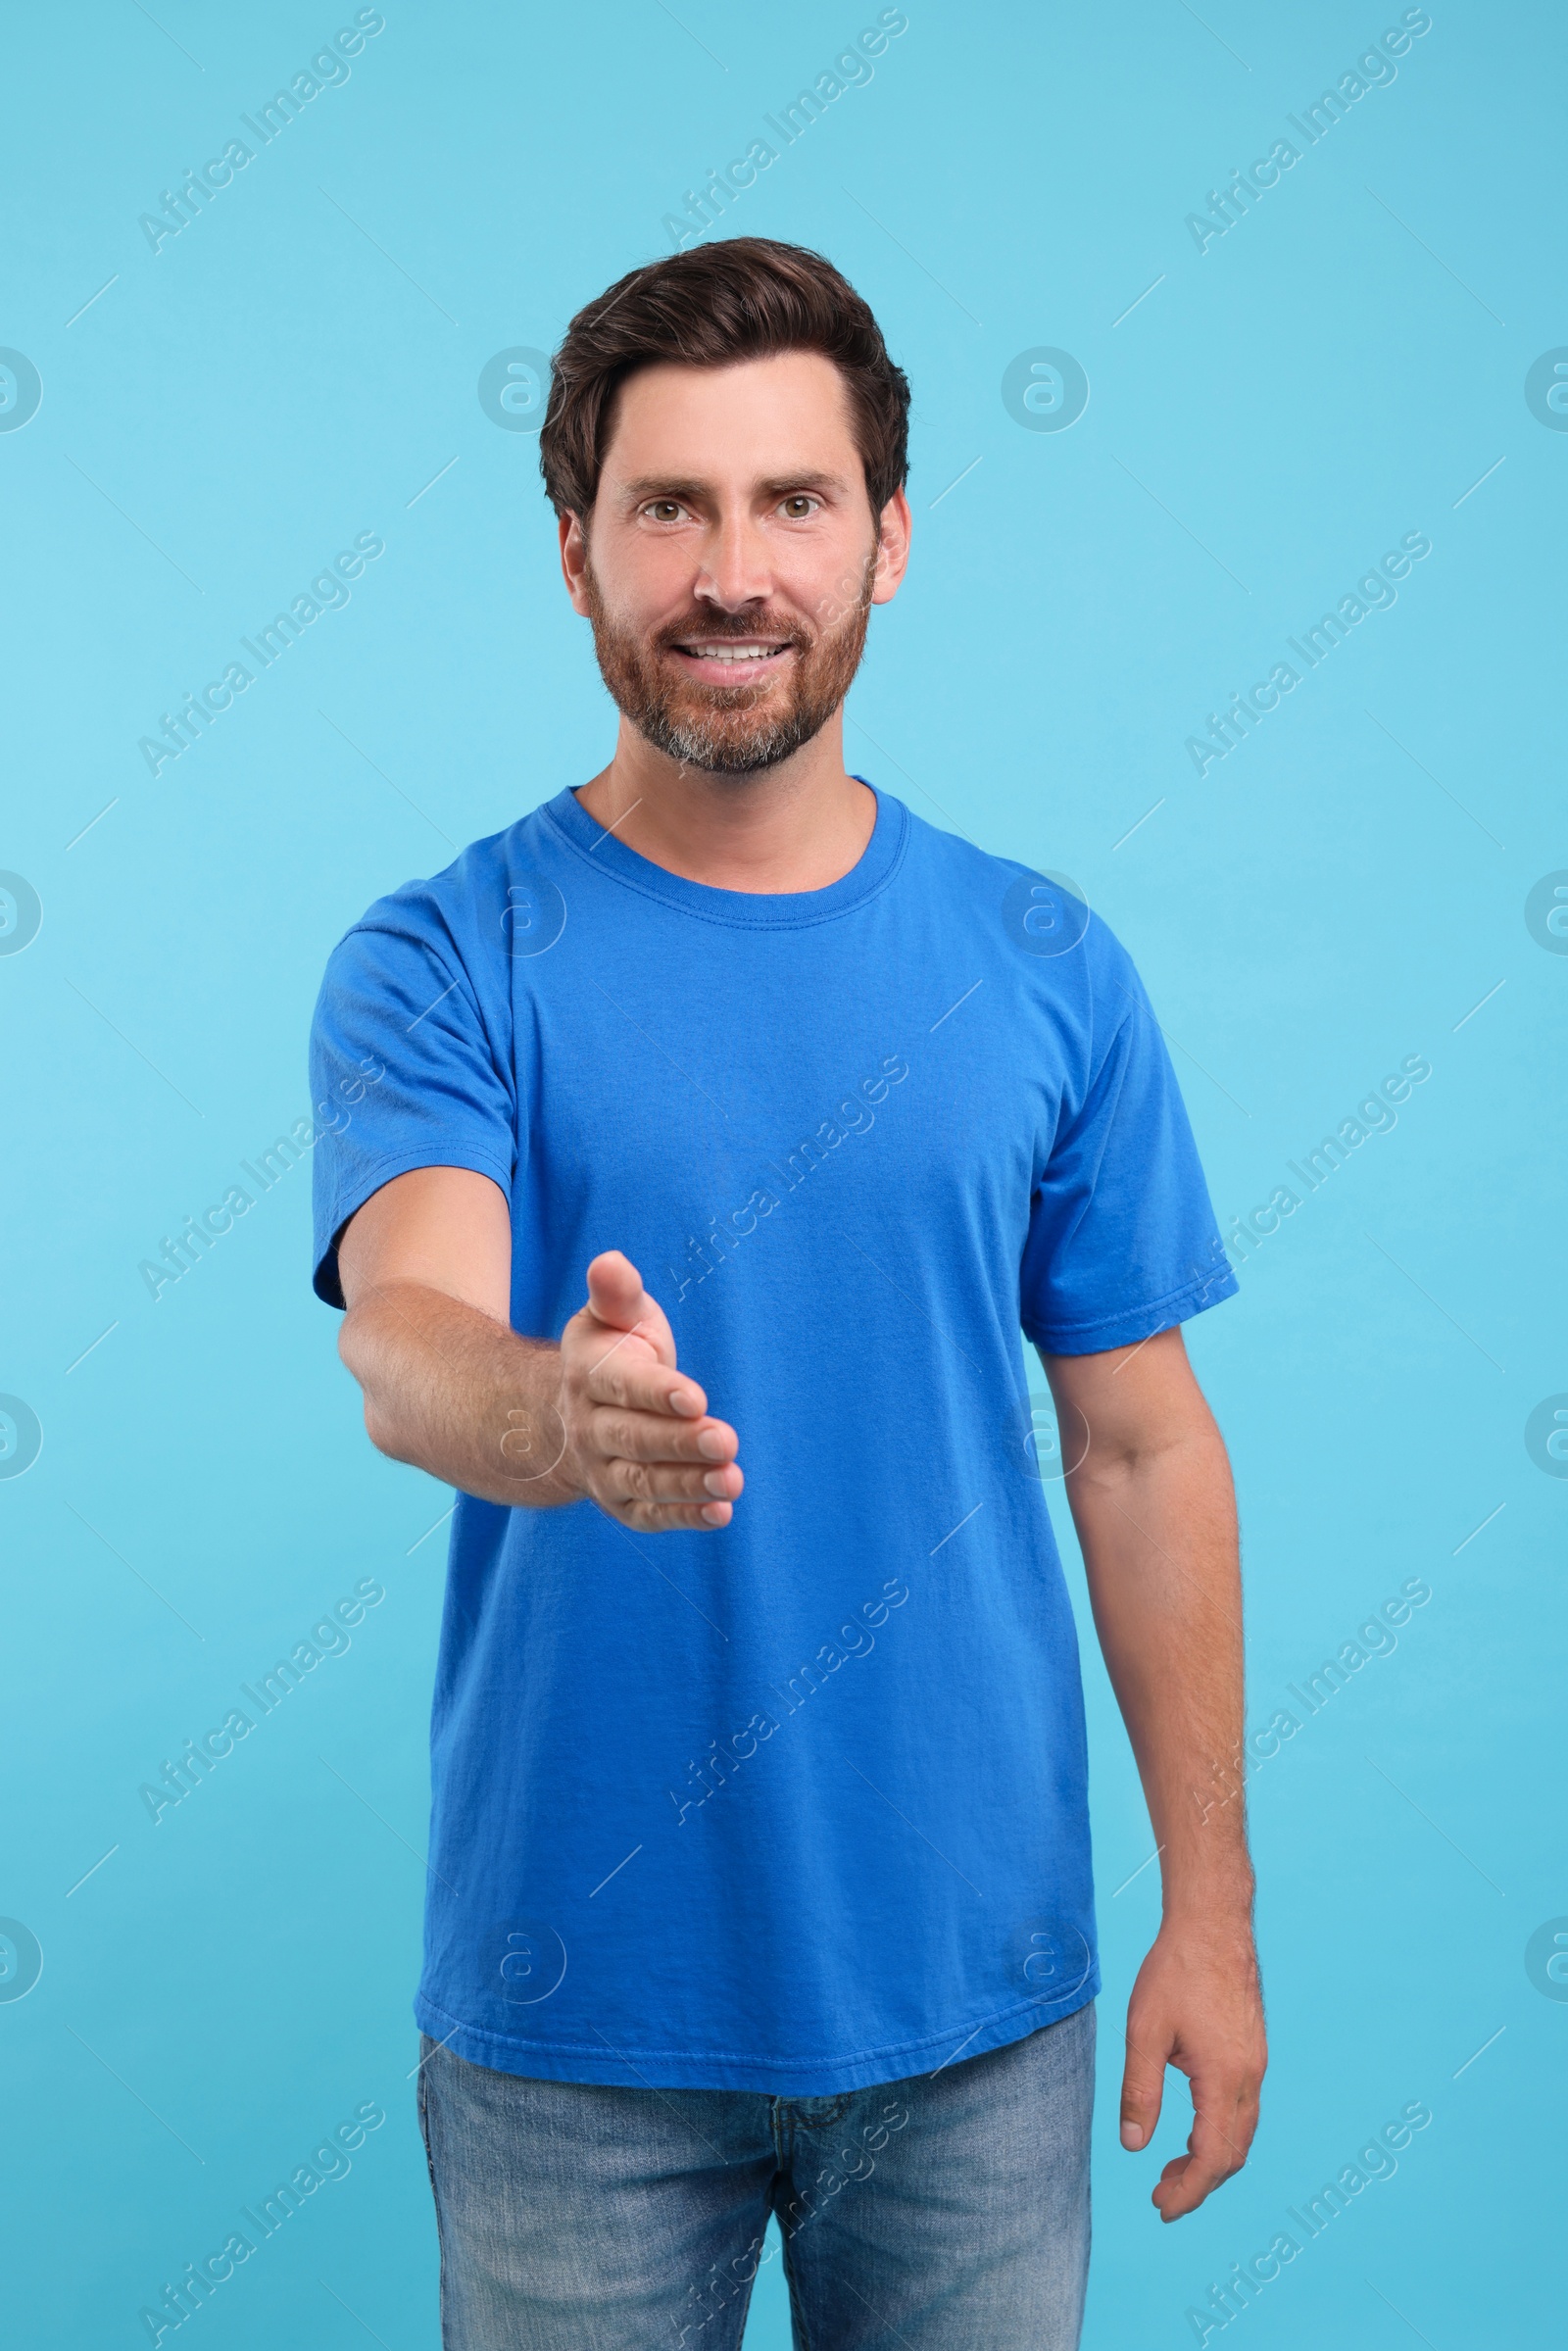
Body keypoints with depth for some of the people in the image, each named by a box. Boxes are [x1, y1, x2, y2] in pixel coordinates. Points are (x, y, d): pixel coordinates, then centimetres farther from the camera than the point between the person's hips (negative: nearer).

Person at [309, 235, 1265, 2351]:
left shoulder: (1047, 970, 0)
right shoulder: (442, 965, -7)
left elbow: (1140, 1451, 2)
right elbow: (406, 1341, -24)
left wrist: (1210, 1911, 2)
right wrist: (553, 1413, -48)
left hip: (980, 1998, 2)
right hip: (572, 2014, -2)